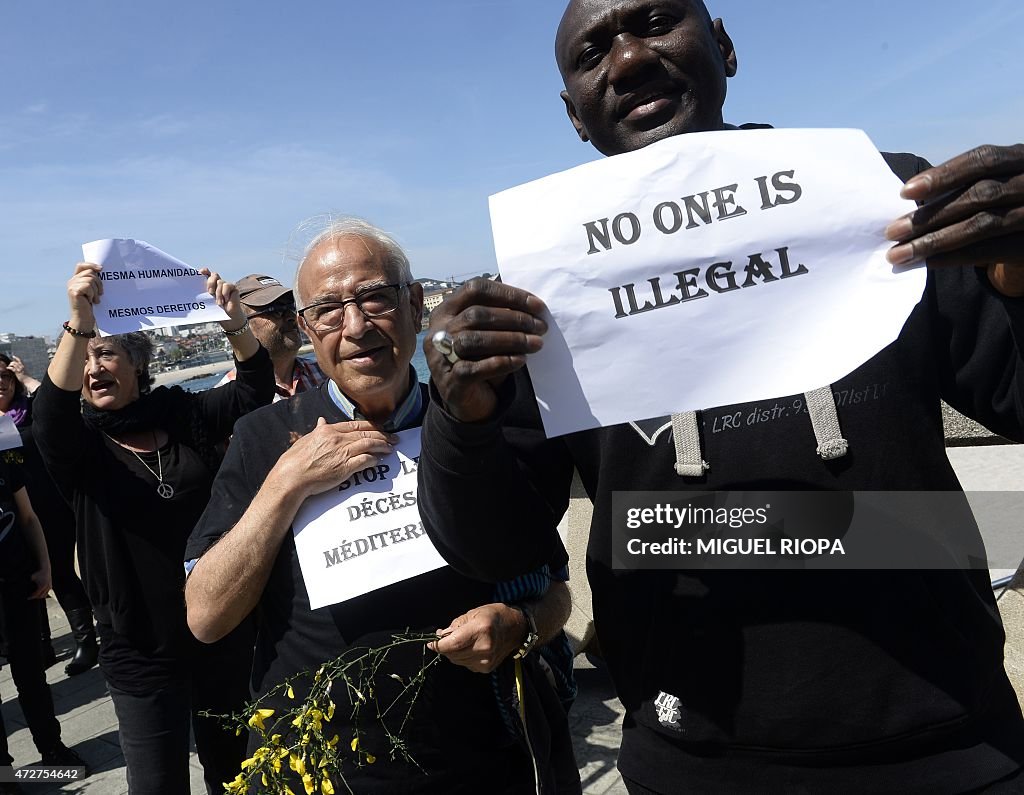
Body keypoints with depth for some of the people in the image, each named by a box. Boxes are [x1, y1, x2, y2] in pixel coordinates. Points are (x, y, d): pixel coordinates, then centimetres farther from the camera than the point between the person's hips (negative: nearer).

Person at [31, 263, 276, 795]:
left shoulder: (184, 415, 1)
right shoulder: (77, 443, -4)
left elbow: (255, 391, -7)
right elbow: (48, 417, -25)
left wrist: (235, 324, -24)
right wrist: (77, 326, -40)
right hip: (141, 651, -1)